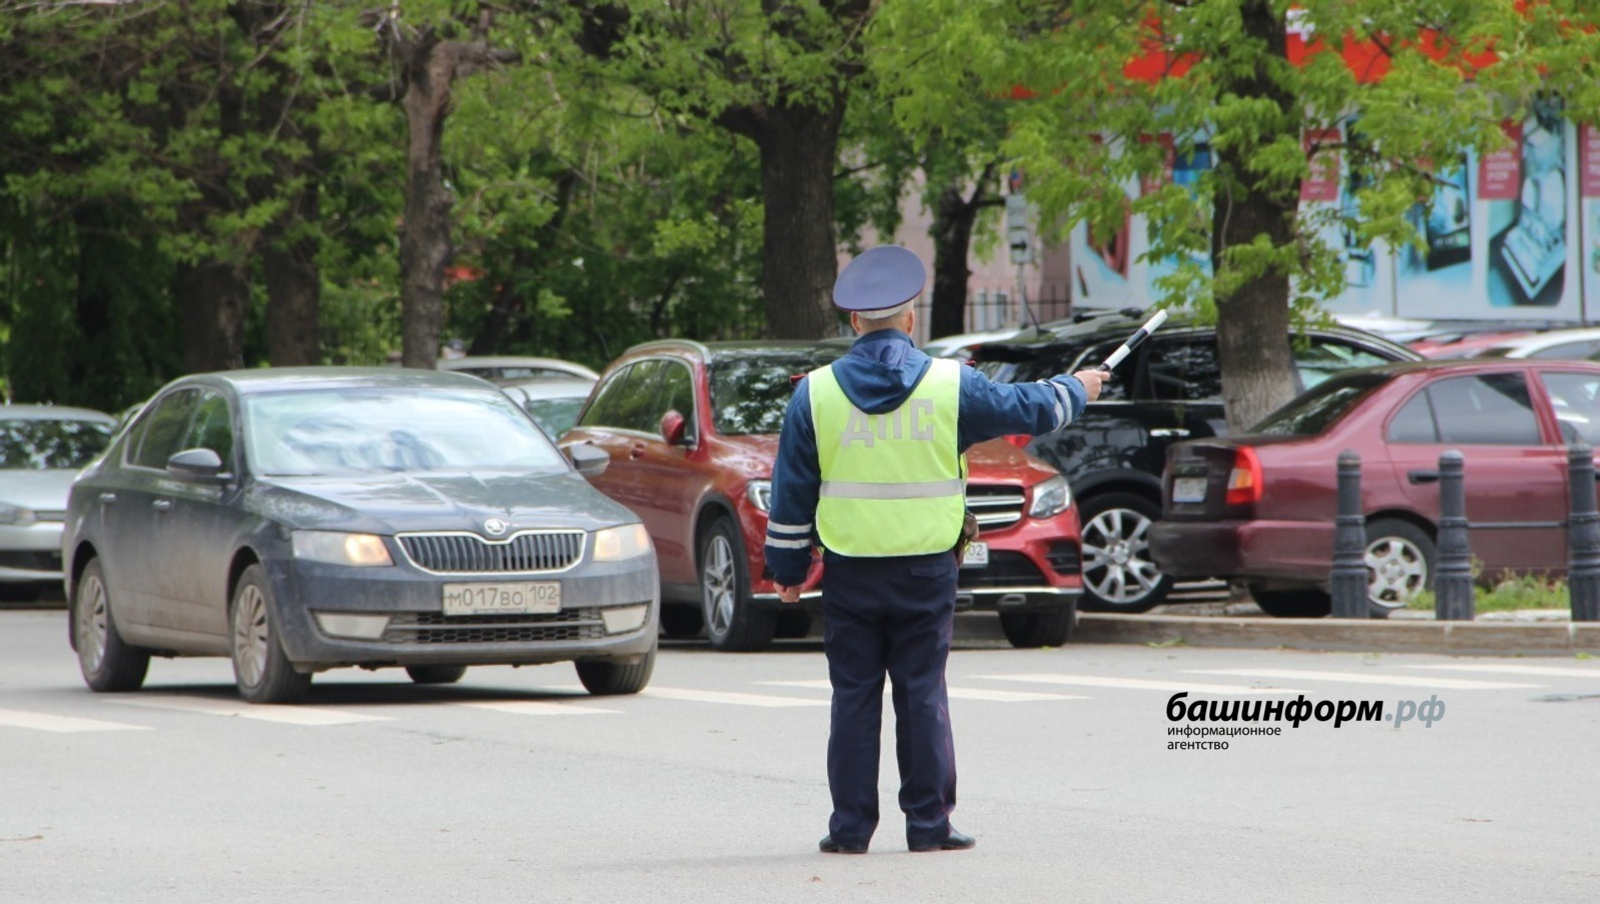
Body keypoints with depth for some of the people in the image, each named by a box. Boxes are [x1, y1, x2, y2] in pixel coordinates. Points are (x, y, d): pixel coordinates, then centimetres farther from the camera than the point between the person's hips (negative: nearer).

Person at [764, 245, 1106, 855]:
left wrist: (788, 568, 12)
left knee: (854, 697, 4)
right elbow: (1027, 409, 10)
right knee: (923, 697, 4)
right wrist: (1076, 390, 31)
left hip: (849, 571, 0)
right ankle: (928, 823, 4)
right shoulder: (950, 386, -3)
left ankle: (851, 826, 5)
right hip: (926, 570, 0)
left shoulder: (816, 393, -1)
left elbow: (791, 493, 3)